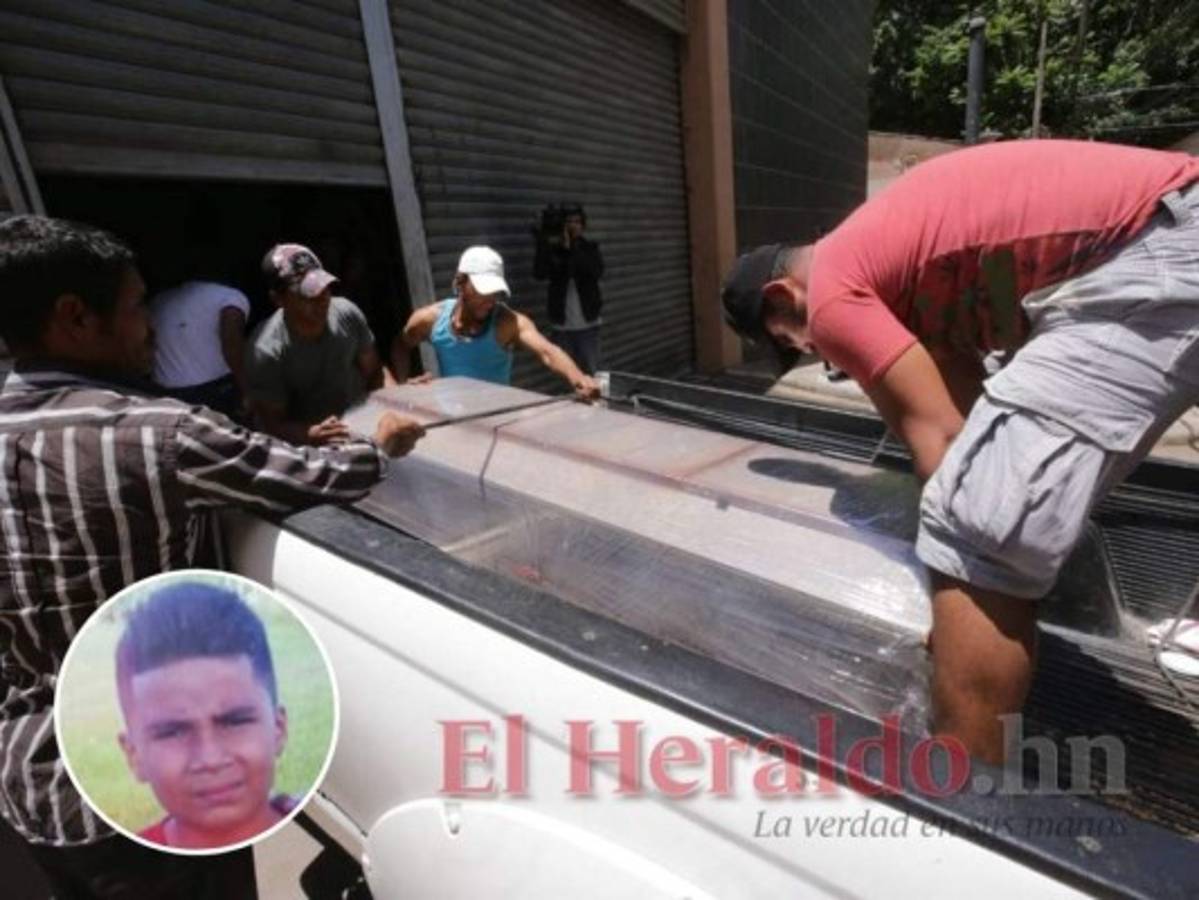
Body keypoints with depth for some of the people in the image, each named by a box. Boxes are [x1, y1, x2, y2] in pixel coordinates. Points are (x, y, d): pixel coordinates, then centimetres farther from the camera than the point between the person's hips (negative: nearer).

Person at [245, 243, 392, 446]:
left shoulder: (347, 313, -11)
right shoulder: (266, 352, -20)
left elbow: (374, 373, 2)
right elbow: (272, 424, -15)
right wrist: (312, 435, -35)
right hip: (309, 445, -3)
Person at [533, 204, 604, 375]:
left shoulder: (590, 248, 4)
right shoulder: (552, 250, 1)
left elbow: (597, 272, -15)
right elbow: (539, 273, -16)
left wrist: (571, 248, -21)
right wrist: (544, 244, -24)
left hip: (587, 324, 0)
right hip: (561, 325, 0)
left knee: (591, 374, 3)